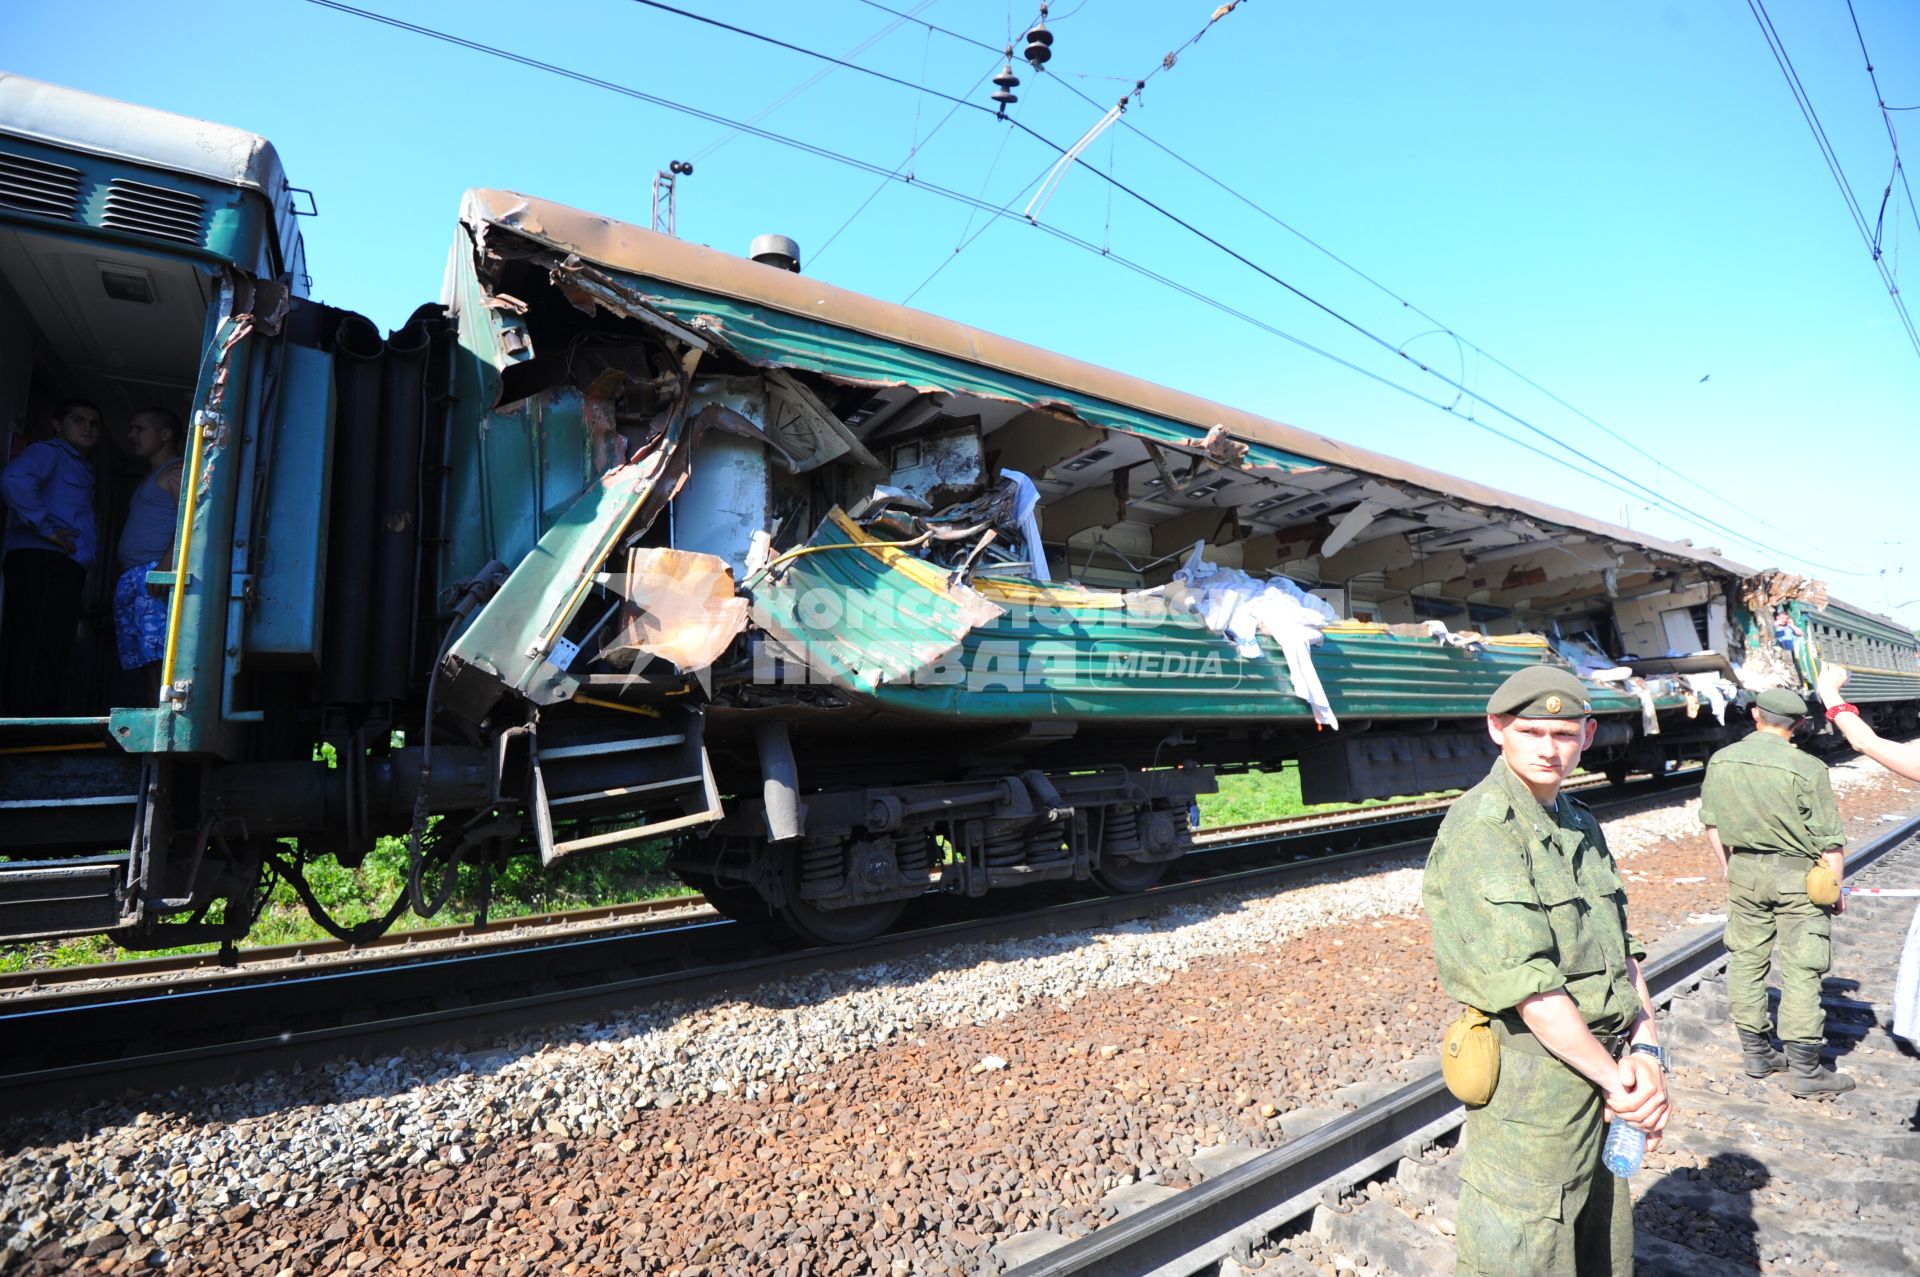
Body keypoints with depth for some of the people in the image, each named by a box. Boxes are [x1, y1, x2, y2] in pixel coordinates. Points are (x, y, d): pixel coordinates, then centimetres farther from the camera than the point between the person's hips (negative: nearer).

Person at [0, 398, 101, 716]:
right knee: (36, 656, -14)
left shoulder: (81, 469, 29)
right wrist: (46, 527, -18)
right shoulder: (48, 451, 1)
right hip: (43, 564, -9)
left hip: (63, 571, 9)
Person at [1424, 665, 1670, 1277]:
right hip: (1532, 1082, -8)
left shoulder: (1580, 824, 10)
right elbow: (1527, 983, -22)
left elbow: (1622, 947, 9)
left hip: (1603, 1072, 8)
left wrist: (1647, 1049, -4)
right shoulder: (1479, 829, -19)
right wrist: (1614, 1076, -15)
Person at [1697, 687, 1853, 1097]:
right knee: (1800, 970, 3)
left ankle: (1756, 1052, 23)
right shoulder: (1806, 768, -15)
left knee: (1746, 960, 13)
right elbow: (1829, 840, -10)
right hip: (1797, 876, -4)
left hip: (1743, 872, 4)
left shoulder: (1720, 761, -1)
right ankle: (1805, 1070, 10)